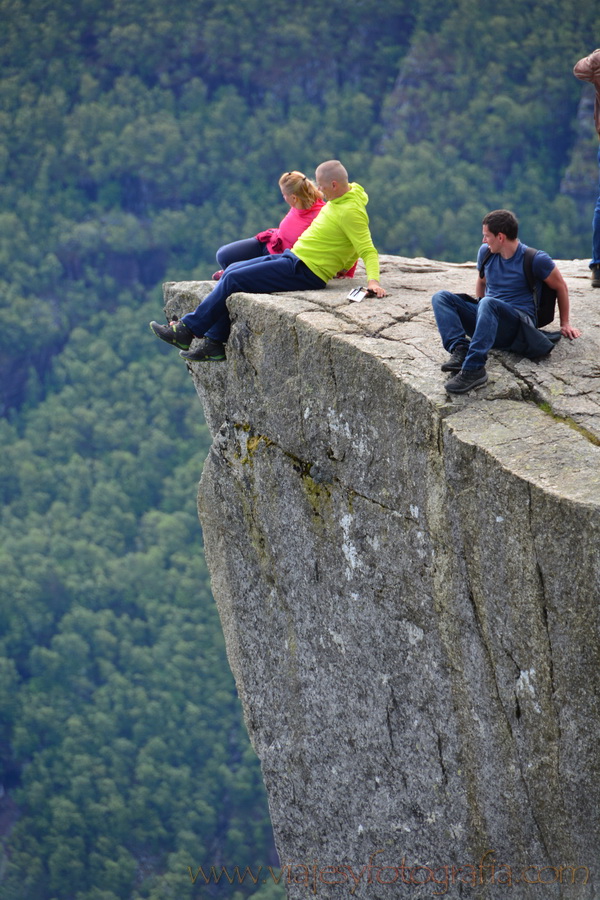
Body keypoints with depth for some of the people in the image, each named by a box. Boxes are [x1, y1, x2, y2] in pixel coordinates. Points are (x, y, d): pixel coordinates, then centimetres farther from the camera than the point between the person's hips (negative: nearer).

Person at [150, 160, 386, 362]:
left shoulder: (351, 212, -20)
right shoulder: (337, 199, 9)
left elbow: (368, 251, -24)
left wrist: (373, 280, -38)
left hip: (304, 271, -11)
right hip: (293, 256, 11)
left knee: (234, 279, -12)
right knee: (232, 270, 7)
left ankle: (188, 329, -2)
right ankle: (214, 344, 3)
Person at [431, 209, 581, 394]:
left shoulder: (536, 260, -7)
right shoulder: (485, 252, 9)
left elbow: (561, 287, 5)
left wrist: (565, 324, 12)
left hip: (519, 324, -6)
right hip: (488, 317, 6)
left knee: (488, 303, -39)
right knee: (441, 297, -12)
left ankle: (474, 368, -48)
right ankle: (460, 350, -33)